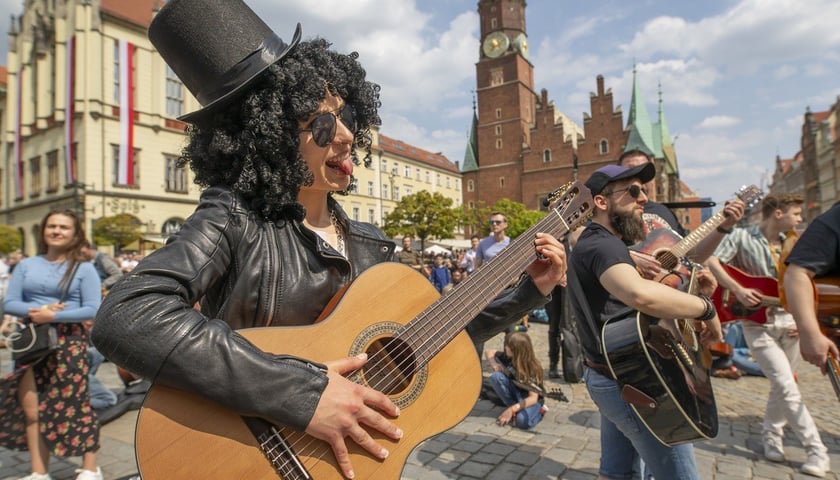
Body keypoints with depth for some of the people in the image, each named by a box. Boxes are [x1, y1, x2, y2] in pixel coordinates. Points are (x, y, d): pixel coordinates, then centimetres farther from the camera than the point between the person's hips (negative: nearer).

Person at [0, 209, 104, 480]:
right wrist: (33, 311, -14)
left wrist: (53, 316, -19)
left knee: (72, 404, -1)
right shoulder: (26, 265, 9)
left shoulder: (84, 269, -3)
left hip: (68, 343, -4)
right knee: (31, 408, 8)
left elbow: (93, 310, -10)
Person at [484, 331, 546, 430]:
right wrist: (494, 364, -20)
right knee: (496, 376, -22)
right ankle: (516, 410, -9)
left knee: (524, 421, -38)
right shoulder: (508, 357, -14)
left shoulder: (532, 368, -26)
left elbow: (533, 398, -29)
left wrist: (512, 409, -38)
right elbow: (489, 352, 3)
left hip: (529, 399, -5)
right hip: (516, 392, 6)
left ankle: (538, 410, -3)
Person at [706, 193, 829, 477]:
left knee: (782, 386, 13)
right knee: (787, 387, -10)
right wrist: (737, 290, -29)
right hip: (758, 324, -6)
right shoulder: (742, 237, -9)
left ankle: (771, 438, 31)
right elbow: (711, 262, -21)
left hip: (789, 323, 6)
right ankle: (816, 451, 2)